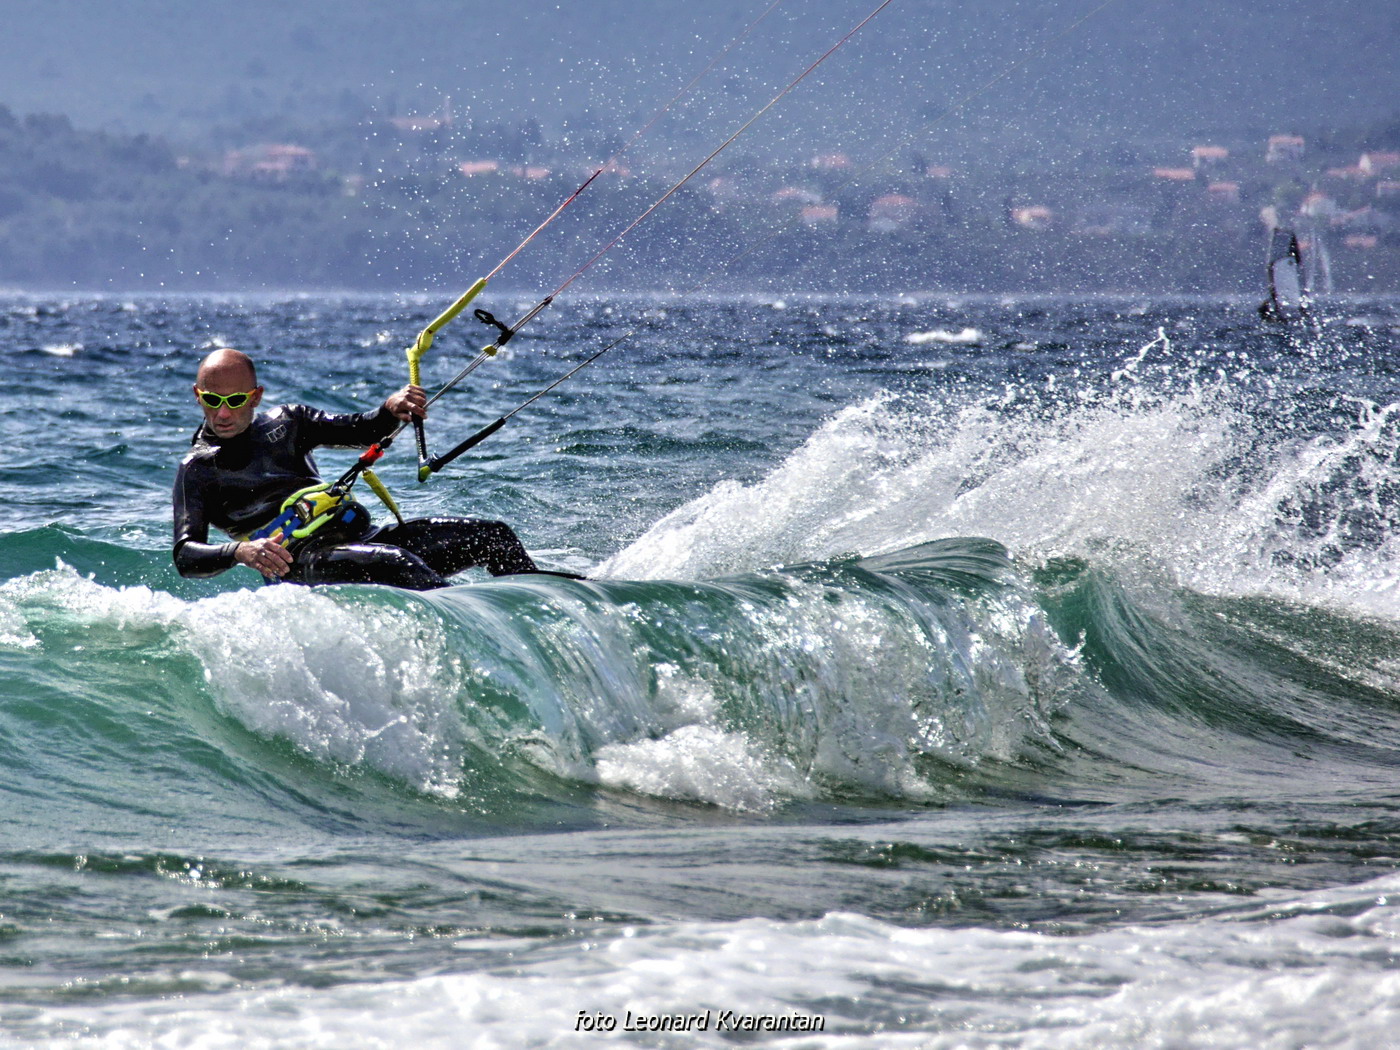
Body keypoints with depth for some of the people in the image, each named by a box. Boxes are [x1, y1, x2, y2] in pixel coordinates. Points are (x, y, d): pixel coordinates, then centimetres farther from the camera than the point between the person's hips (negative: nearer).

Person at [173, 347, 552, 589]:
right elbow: (186, 555, -10)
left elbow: (362, 431, 12)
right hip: (304, 563, -7)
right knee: (398, 563, -37)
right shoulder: (197, 469, 1)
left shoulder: (284, 422, 17)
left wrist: (391, 410, -12)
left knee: (495, 536, 0)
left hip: (360, 540, 7)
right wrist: (239, 551, -32)